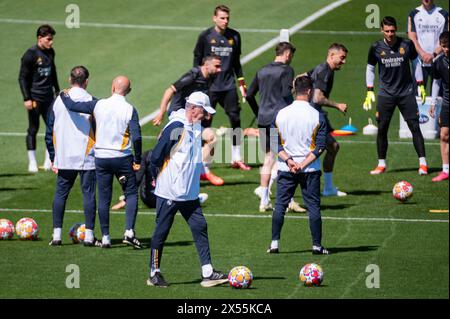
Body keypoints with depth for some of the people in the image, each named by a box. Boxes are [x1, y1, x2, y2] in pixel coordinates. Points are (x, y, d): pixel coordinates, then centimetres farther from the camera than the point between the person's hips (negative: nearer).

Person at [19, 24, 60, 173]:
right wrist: (26, 98, -16)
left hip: (48, 96, 7)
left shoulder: (50, 52, 8)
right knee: (33, 129, 0)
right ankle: (32, 162, 7)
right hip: (35, 98, -7)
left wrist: (57, 90, 25)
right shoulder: (30, 54, -12)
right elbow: (23, 78, -11)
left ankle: (49, 161, 15)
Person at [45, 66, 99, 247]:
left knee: (60, 193, 10)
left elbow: (49, 132, 8)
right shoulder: (90, 101, -8)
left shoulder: (58, 101, 3)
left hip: (64, 158, 3)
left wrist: (53, 157, 15)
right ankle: (89, 236, 1)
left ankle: (56, 235, 6)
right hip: (87, 157, -3)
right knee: (88, 194, 3)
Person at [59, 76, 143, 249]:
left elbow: (72, 106, 0)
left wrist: (64, 95, 21)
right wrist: (137, 160, -4)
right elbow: (136, 137, -16)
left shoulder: (99, 105, -4)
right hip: (122, 158, -2)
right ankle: (129, 232, -5)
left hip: (101, 158, 2)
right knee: (131, 194, 10)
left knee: (104, 198, 9)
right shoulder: (130, 110, -9)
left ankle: (105, 238, 9)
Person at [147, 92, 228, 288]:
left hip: (189, 193, 8)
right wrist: (157, 178, -3)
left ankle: (207, 273, 0)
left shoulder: (196, 128, 10)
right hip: (169, 192, -8)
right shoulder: (176, 128, -18)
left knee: (200, 228, 1)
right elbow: (156, 156, -17)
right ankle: (154, 274, 13)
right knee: (161, 232, 2)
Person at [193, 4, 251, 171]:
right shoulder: (205, 36, -3)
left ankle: (236, 159, 9)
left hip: (228, 86, 3)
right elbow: (197, 60, 1)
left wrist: (241, 82, 12)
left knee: (235, 119, 0)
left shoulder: (234, 36, 7)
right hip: (209, 86, -3)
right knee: (205, 122, -2)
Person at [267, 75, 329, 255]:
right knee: (313, 206, 6)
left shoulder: (281, 114, -2)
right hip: (310, 170, -2)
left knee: (280, 205, 10)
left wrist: (289, 160, -6)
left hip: (285, 168, 2)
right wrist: (303, 164, -10)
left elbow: (274, 143, -2)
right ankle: (317, 245, 6)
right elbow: (320, 146, -11)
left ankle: (274, 243, 7)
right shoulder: (317, 116, -8)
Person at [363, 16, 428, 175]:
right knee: (382, 129, 1)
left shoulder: (407, 44, -6)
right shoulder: (376, 48, -5)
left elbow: (415, 62, 9)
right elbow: (370, 68, 8)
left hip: (406, 92, -1)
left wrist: (421, 85, 8)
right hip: (386, 93, 1)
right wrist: (369, 91, 3)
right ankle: (381, 164, 13)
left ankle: (422, 163, -2)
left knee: (415, 127, -5)